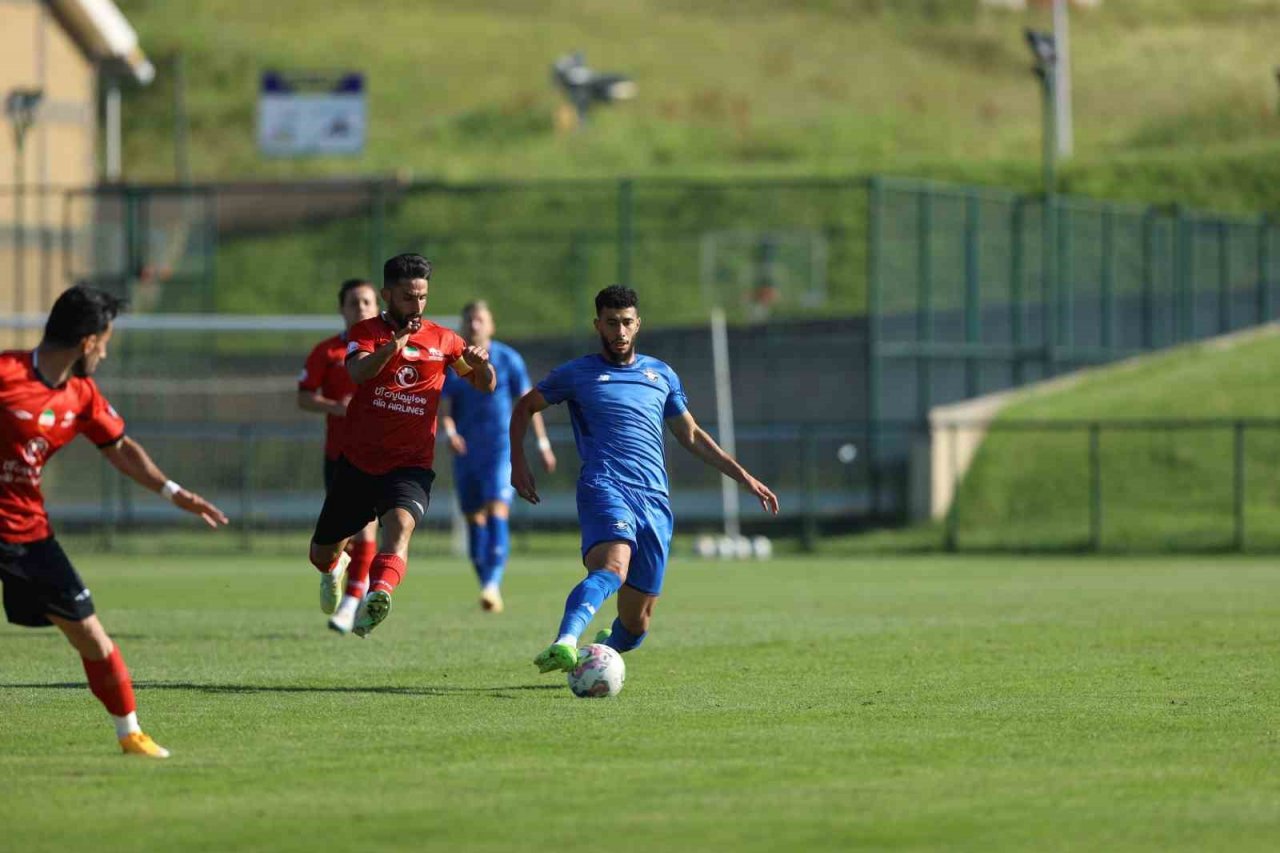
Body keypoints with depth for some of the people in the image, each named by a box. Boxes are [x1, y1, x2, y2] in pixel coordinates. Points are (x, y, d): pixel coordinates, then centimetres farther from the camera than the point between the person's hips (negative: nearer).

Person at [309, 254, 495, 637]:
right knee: (321, 555, 13)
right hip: (357, 461, 1)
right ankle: (337, 572, 50)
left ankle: (376, 597, -56)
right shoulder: (366, 332, 0)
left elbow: (486, 385, 9)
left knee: (400, 524, -34)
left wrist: (481, 364, -15)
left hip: (410, 465, -1)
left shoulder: (441, 340, 6)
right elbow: (358, 372, -22)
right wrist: (394, 344, -41)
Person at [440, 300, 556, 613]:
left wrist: (543, 443, 7)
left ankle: (493, 584, -28)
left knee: (497, 512, -19)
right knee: (474, 519, 7)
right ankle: (488, 589, 17)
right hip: (465, 452, 3)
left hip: (501, 448, -3)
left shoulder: (508, 359, -1)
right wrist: (449, 431, -20)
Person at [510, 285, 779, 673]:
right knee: (612, 569, -36)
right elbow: (524, 408, 24)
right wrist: (518, 462, 10)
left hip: (654, 499, 4)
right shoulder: (577, 374, 11)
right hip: (604, 487, -4)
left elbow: (691, 436, 30)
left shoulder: (661, 375, 20)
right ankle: (564, 645, -56)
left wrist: (744, 476, 25)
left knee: (636, 623, 2)